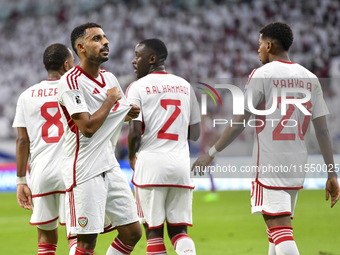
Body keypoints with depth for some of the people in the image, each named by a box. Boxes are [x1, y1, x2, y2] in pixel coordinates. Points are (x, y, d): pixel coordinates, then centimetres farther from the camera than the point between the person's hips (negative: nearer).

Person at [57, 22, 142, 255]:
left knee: (132, 233, 6)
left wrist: (132, 112, 7)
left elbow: (123, 111, 29)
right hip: (84, 170, -8)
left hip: (110, 165, 8)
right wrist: (110, 99, -9)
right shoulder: (71, 82, -13)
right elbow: (88, 127, -21)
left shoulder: (109, 78, 12)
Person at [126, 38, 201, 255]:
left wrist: (131, 156, 8)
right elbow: (195, 133, 15)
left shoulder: (137, 87, -2)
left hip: (151, 163, -4)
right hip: (181, 163, 4)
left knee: (154, 231, 1)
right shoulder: (185, 86, 14)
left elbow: (135, 132, -10)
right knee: (179, 230, 7)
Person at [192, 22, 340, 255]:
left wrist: (211, 154, -1)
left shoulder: (262, 75, -6)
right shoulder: (310, 79, 9)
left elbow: (239, 122, -9)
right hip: (297, 167, 6)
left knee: (280, 230, -10)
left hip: (269, 166, -6)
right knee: (279, 227, 18)